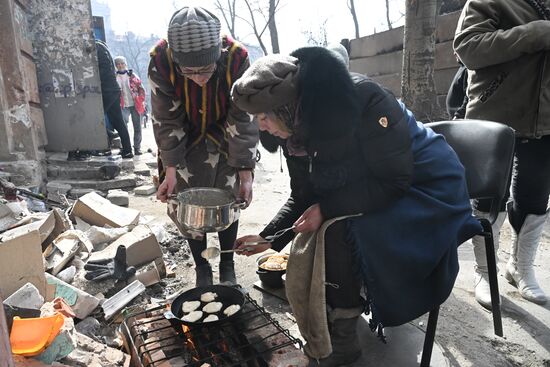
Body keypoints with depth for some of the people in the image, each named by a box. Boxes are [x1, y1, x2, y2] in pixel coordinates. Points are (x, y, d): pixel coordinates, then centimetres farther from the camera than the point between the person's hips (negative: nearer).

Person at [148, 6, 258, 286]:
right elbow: (166, 120, -17)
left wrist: (245, 174, -20)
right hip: (184, 141, 1)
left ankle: (227, 267, 24)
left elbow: (243, 120, -21)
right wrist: (170, 170, -18)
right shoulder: (161, 62, -28)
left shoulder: (236, 59, -29)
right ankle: (201, 268, 22)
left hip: (223, 139, 0)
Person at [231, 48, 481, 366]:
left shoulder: (364, 100, -29)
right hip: (370, 194, 7)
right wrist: (268, 238, -8)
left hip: (425, 188, -7)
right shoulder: (297, 127, -7)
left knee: (335, 230, -28)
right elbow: (304, 196, 2)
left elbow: (395, 180, -26)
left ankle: (343, 338, -8)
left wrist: (326, 208, -28)